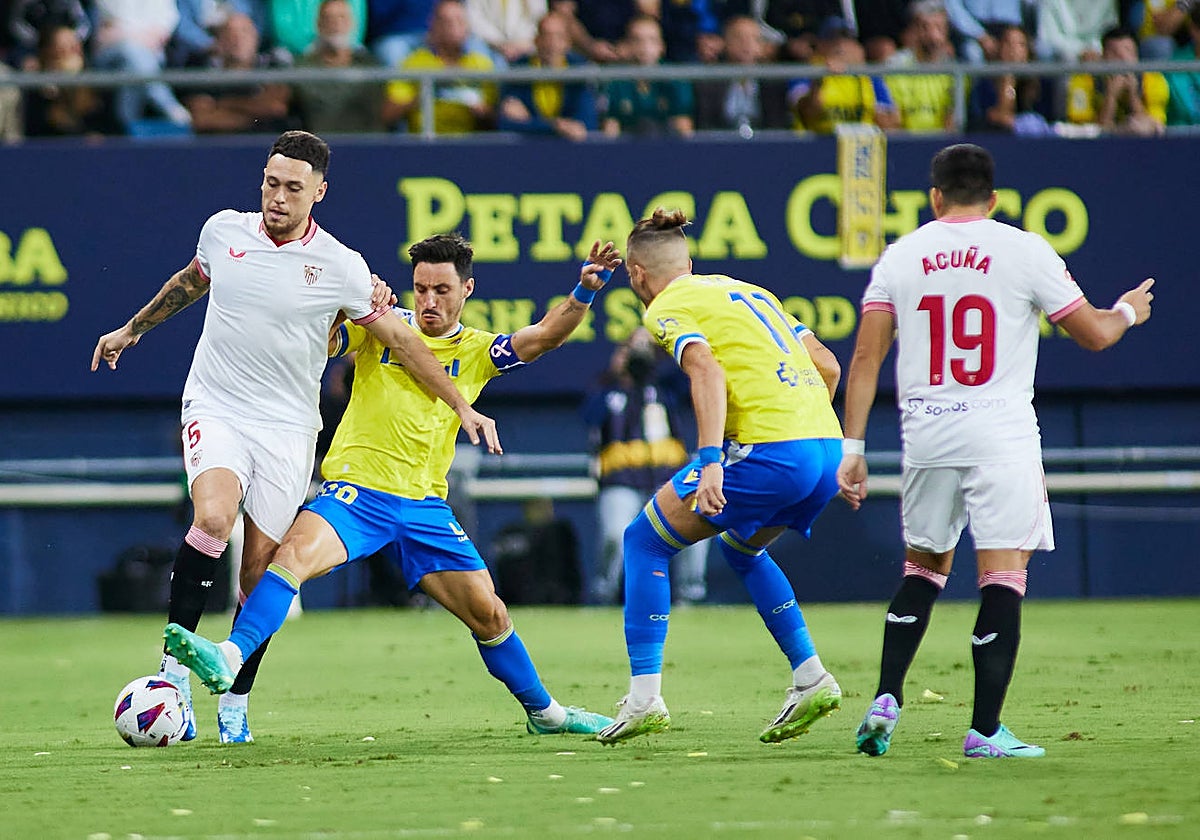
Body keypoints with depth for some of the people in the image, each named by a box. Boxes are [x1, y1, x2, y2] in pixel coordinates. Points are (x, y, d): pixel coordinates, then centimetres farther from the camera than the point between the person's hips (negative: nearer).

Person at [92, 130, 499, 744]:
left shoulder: (340, 267, -5)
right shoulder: (223, 231, 2)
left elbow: (400, 340, 3)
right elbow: (189, 282, 24)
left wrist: (462, 406, 2)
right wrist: (132, 329, 36)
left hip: (287, 427, 0)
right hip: (215, 410, 0)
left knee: (260, 567, -3)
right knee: (214, 517, -27)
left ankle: (235, 704, 10)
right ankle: (175, 663, -19)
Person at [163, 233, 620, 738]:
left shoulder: (477, 351, 10)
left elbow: (543, 336, -1)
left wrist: (583, 293, -17)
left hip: (425, 504, 3)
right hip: (356, 491, -2)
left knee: (488, 614, 3)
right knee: (296, 551, -31)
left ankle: (543, 711, 23)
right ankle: (229, 659, -43)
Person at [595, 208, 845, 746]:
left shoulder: (667, 308, 4)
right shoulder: (751, 292, 26)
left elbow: (707, 372, -15)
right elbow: (827, 366, 23)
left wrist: (710, 464, -24)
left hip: (768, 451, -8)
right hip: (827, 445, 8)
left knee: (644, 540, 6)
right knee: (740, 549, 31)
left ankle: (644, 697, -1)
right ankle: (810, 678, 20)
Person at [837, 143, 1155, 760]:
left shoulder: (901, 256, 7)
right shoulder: (1023, 251, -1)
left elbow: (866, 357, 2)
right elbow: (1094, 334, 3)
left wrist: (853, 447, 5)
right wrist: (1127, 312, 25)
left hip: (926, 434, 4)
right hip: (1001, 433, -4)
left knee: (923, 568, 20)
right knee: (1003, 578, -2)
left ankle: (885, 701, 9)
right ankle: (985, 730, -6)